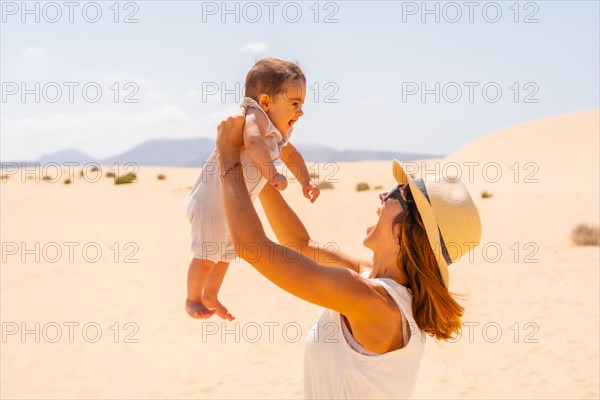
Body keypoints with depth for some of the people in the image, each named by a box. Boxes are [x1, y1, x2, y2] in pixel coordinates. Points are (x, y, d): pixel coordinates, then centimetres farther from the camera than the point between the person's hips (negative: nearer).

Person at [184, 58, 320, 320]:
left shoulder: (277, 135, 4)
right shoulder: (255, 117, -26)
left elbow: (291, 154, 24)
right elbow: (253, 141, -49)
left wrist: (306, 182, 12)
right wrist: (272, 175, -54)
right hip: (212, 199, -9)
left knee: (226, 254, 21)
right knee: (207, 255, -3)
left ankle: (210, 296, 39)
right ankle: (193, 299, 18)